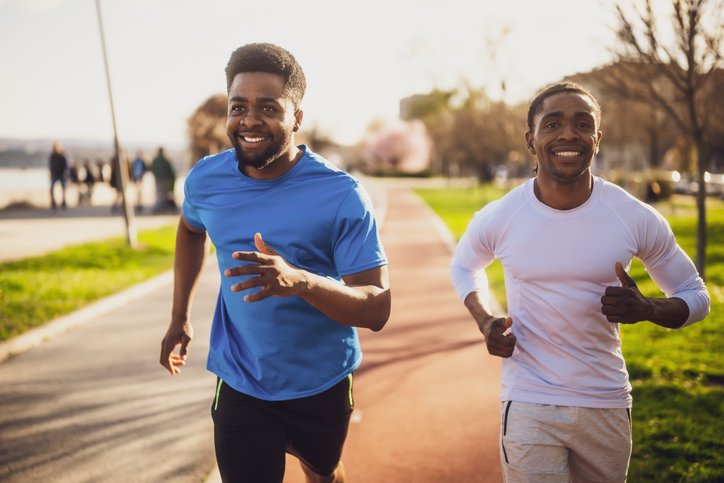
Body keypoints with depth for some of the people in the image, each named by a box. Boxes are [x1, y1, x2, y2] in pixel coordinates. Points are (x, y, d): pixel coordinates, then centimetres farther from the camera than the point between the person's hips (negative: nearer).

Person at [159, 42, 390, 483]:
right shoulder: (206, 179, -10)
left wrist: (300, 280, -42)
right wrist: (180, 317, 11)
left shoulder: (341, 195, -22)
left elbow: (377, 309, -24)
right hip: (241, 385, 1)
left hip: (322, 385, -1)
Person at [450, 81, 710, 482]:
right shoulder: (498, 219, -9)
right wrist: (484, 321, -6)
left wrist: (646, 309, -20)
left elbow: (695, 296, 2)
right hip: (529, 406, -2)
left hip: (608, 405, 2)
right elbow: (464, 265, 14)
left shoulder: (638, 219, -10)